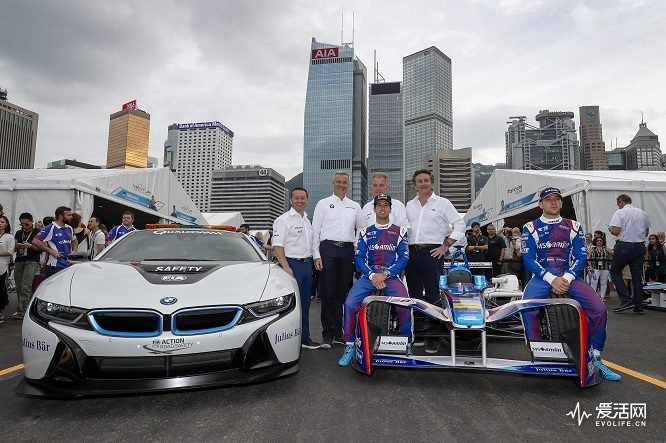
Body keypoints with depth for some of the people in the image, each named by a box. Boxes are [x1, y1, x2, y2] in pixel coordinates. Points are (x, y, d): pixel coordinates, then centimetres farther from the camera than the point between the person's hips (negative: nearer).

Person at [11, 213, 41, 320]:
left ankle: (21, 311, -15)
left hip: (32, 262, -6)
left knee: (25, 287, -14)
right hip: (19, 261, 6)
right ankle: (25, 308, 13)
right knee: (19, 287, 5)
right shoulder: (18, 233, 19)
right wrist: (17, 246, 0)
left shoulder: (38, 232, 1)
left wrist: (30, 246, -19)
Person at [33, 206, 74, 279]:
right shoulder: (50, 228, -9)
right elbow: (35, 241, -17)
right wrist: (51, 251, -17)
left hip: (67, 265, 7)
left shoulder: (69, 229, 11)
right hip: (54, 266, -7)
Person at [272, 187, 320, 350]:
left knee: (305, 304, 12)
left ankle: (304, 338, 21)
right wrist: (286, 268, -23)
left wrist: (312, 261, 14)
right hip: (292, 264, -8)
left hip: (307, 264, 8)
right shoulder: (283, 220, -7)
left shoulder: (307, 220, 17)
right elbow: (278, 246, -15)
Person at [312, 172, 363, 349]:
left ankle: (339, 333, 17)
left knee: (342, 294, 7)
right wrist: (316, 255, -6)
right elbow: (315, 231, 3)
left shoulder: (355, 206, 17)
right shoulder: (323, 204, 9)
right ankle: (327, 335, 4)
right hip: (328, 249, -3)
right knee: (327, 294, -4)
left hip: (348, 250, 3)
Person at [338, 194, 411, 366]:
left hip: (391, 276, -1)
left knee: (405, 306, -26)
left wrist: (385, 275, -11)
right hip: (369, 275, 1)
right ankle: (349, 346, -6)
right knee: (350, 304, -22)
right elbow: (359, 258, 6)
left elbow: (404, 258, 2)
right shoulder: (365, 232, 15)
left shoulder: (399, 231, 11)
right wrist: (372, 275, -10)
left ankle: (407, 346, -3)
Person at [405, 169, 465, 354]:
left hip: (432, 253, -4)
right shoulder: (409, 205, 15)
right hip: (411, 253, 5)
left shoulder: (442, 203, 3)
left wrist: (445, 246, -6)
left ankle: (432, 338, 1)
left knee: (432, 295, -6)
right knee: (414, 294, 9)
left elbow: (459, 225, 0)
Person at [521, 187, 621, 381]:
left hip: (568, 276, 2)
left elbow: (580, 257, 5)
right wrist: (552, 279, -15)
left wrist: (566, 278, -13)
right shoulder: (530, 228, 7)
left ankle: (595, 358, 1)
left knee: (599, 309, -19)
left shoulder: (574, 227, 14)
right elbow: (528, 258, -2)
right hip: (542, 276, -2)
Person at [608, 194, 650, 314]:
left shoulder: (620, 213, -9)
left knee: (615, 271, 6)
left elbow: (616, 231, -17)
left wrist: (610, 229, 4)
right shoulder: (643, 213, 10)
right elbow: (646, 232, 15)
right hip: (640, 246, 6)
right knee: (637, 275, 9)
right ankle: (638, 306, 12)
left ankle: (626, 300, -4)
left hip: (624, 246, -6)